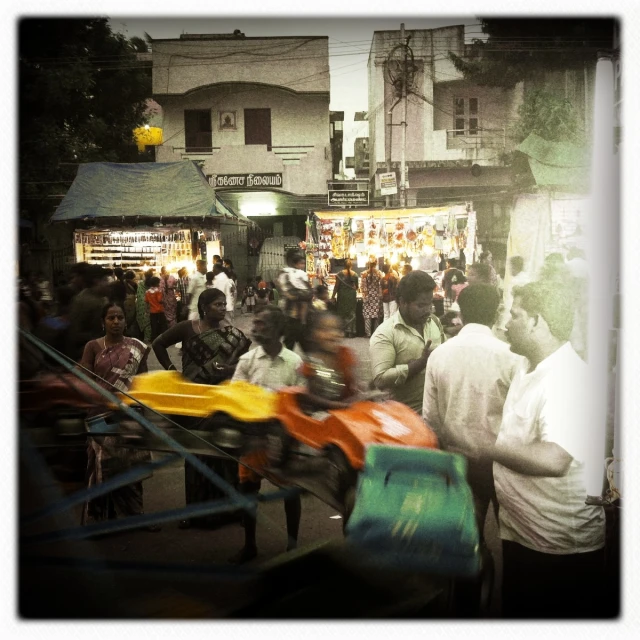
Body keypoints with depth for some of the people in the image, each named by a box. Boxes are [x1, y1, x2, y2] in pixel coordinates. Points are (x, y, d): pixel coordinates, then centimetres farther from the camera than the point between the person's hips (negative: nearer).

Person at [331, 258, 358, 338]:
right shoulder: (355, 274, 2)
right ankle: (351, 332, 4)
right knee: (351, 313, 6)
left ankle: (344, 332, 1)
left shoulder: (340, 274, -6)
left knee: (342, 314, 4)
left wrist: (333, 295, 0)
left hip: (342, 296, -2)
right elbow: (356, 286, 11)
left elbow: (337, 286, -7)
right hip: (352, 295, 2)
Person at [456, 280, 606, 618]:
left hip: (562, 551, -9)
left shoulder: (569, 378, -23)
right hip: (520, 536, 9)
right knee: (516, 612, 21)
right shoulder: (527, 372, 9)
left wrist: (491, 449, -23)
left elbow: (553, 460, -37)